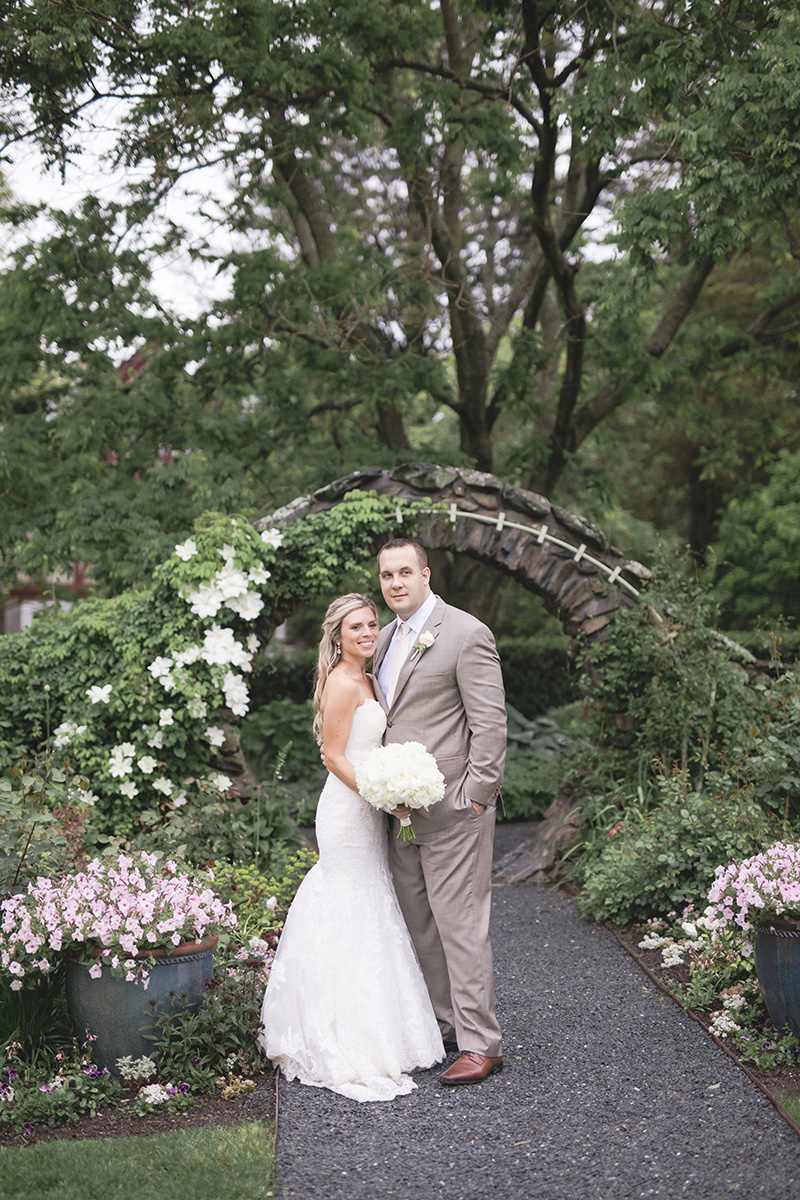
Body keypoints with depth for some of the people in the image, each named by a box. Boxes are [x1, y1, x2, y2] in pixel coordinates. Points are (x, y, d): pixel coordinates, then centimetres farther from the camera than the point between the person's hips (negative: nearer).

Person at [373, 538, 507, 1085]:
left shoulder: (467, 634, -10)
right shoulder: (386, 639, 15)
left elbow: (490, 722, -13)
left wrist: (475, 795, -16)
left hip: (452, 807, -8)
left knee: (461, 921, -5)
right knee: (419, 922, 14)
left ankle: (480, 1043, 3)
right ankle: (445, 1023, 27)